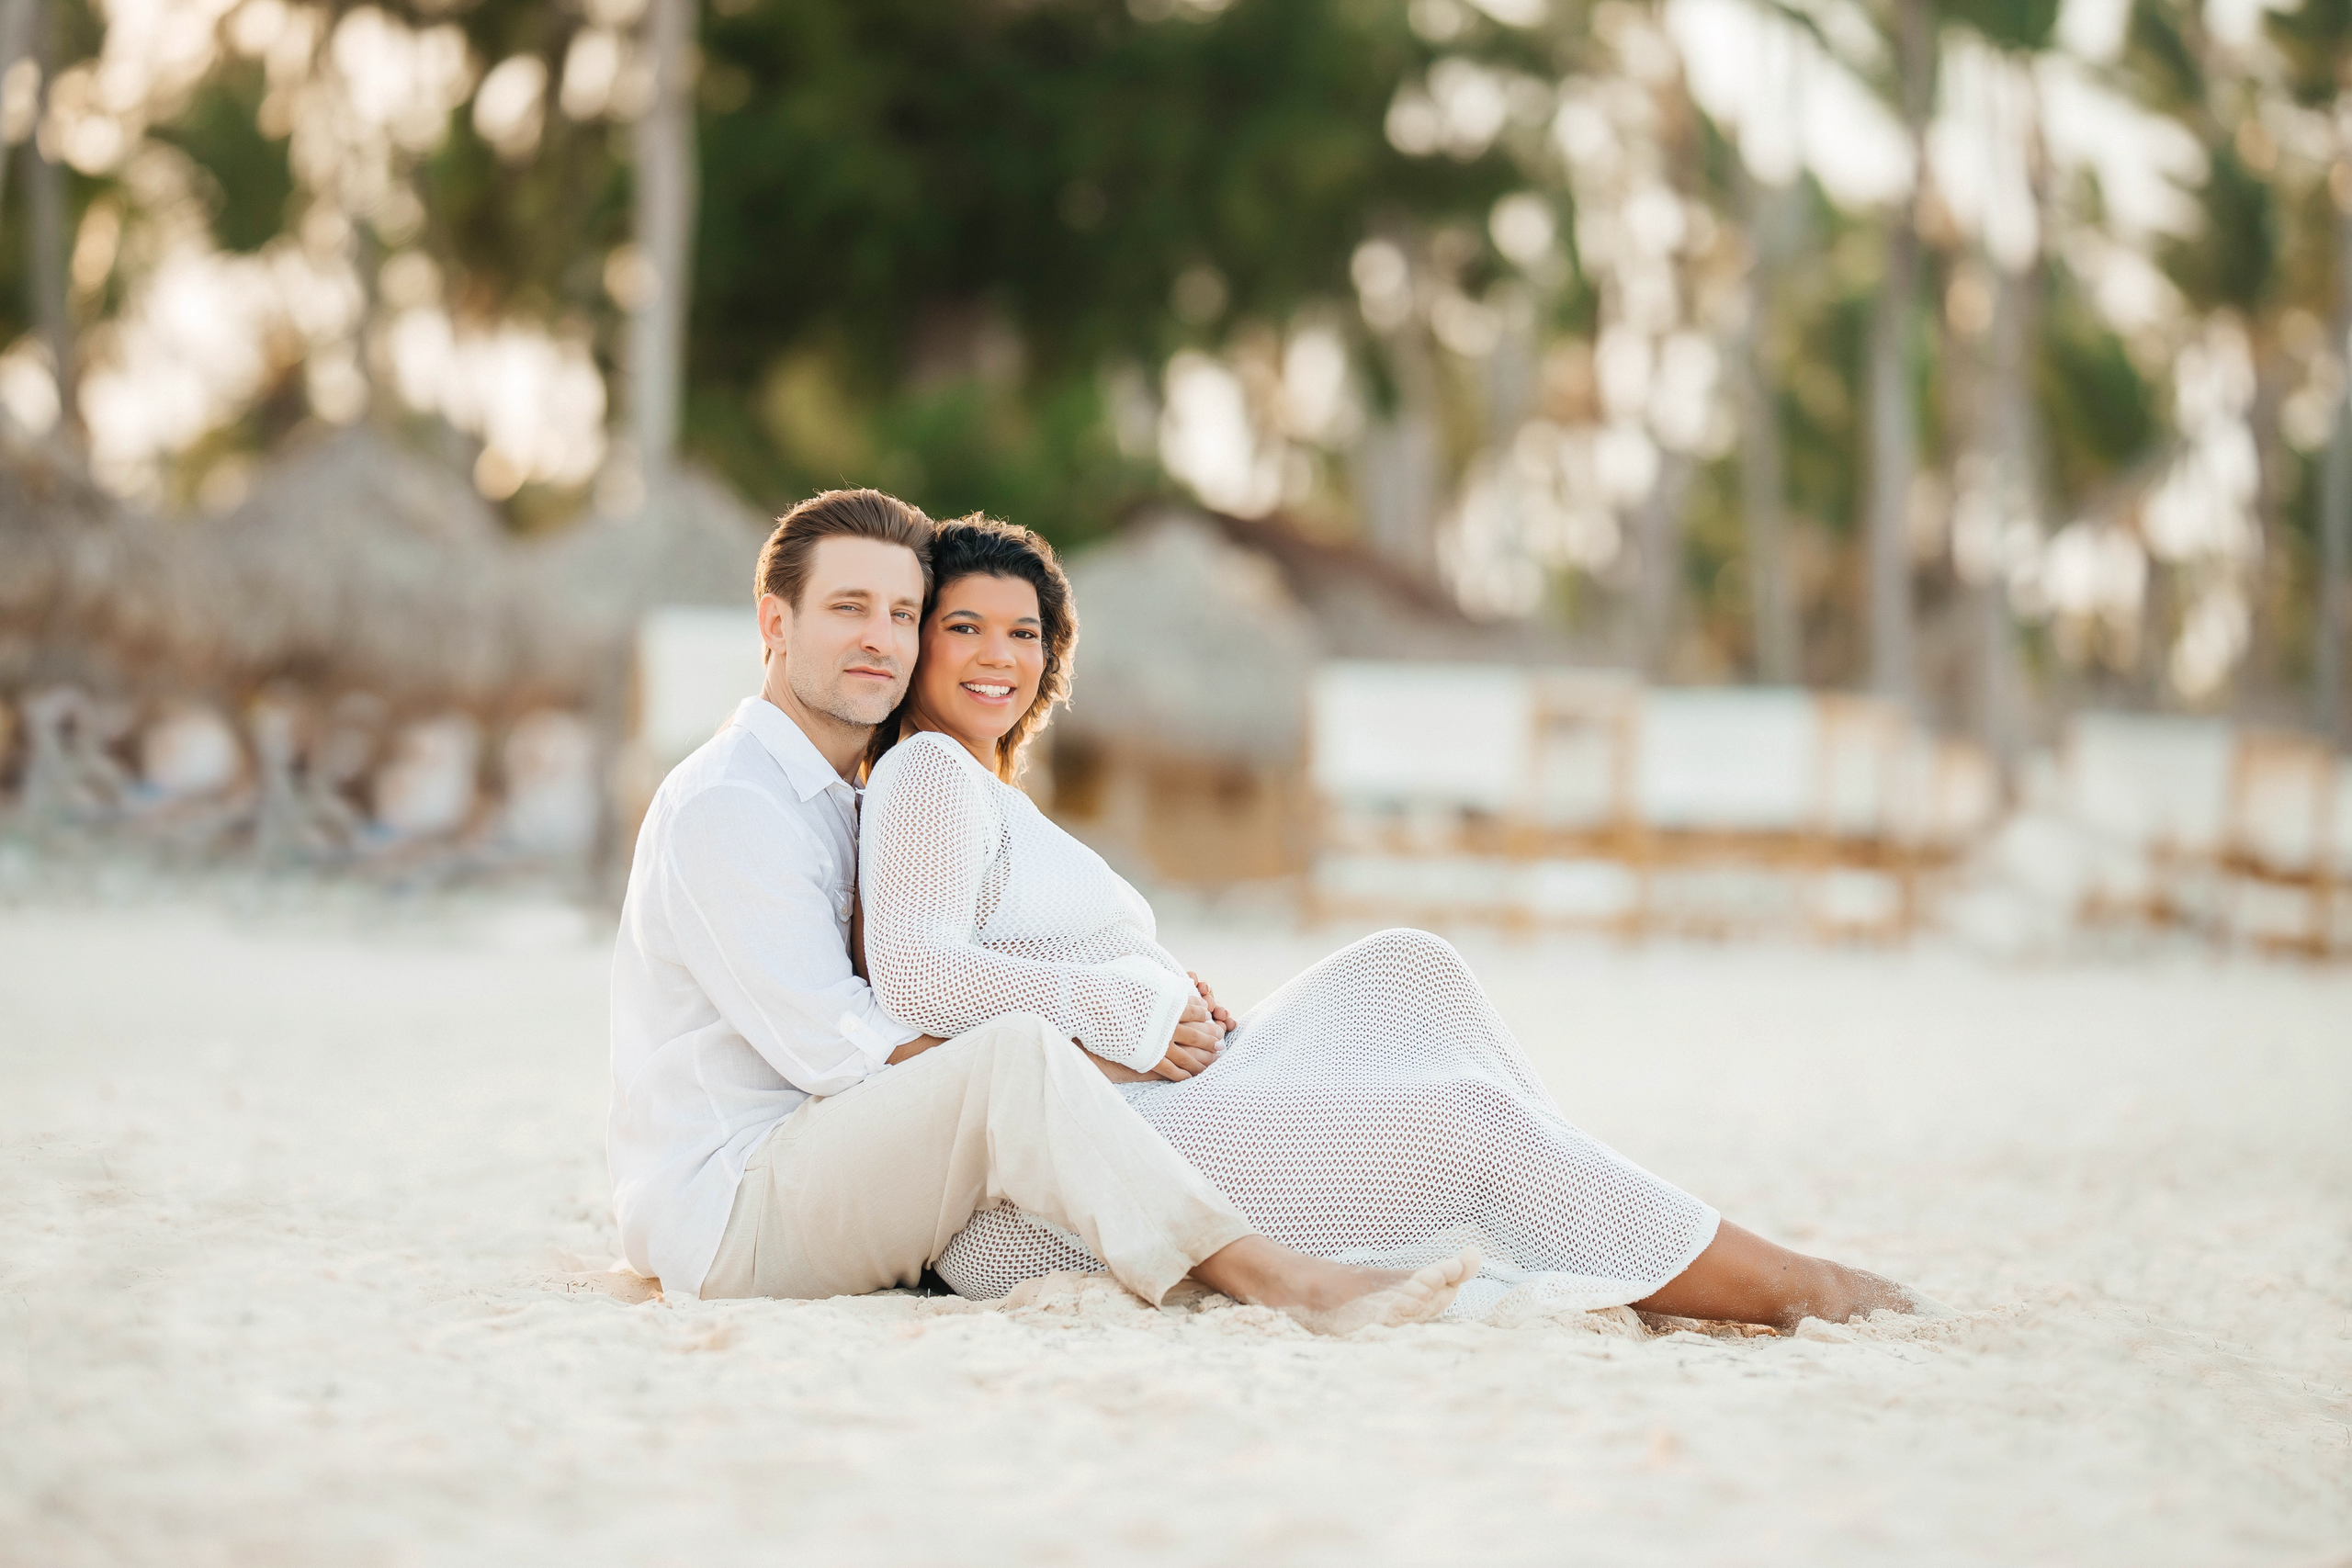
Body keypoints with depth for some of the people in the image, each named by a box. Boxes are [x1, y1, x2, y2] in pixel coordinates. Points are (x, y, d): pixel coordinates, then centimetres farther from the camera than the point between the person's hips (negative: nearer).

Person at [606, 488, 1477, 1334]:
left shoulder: (839, 803, 19)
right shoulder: (723, 808, -13)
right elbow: (839, 1048, -19)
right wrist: (1094, 1055, -18)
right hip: (721, 1203, -10)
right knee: (1015, 1053, -29)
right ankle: (1279, 1283, -37)